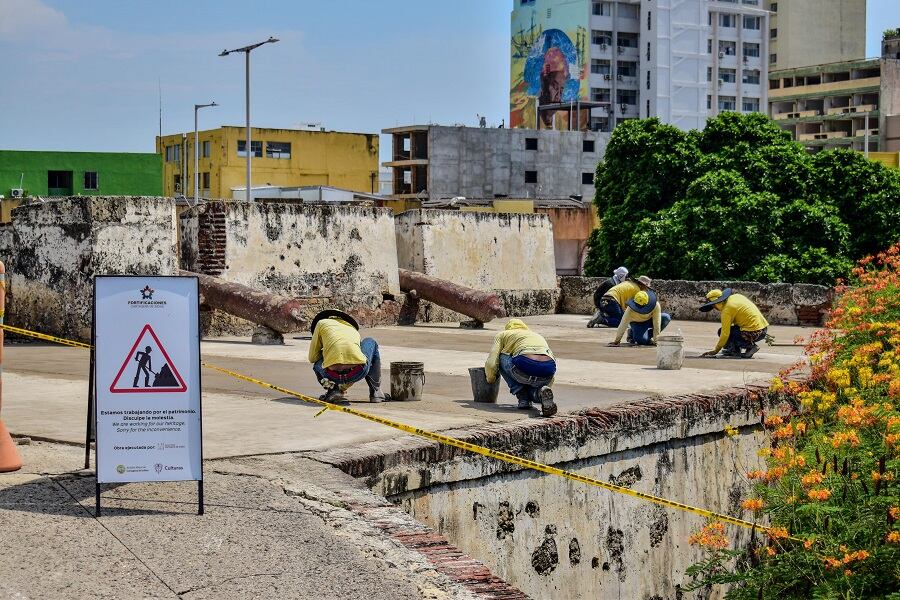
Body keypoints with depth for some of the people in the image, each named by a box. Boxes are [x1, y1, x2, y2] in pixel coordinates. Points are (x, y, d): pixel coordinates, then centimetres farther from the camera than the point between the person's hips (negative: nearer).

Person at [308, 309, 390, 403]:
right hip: (358, 372, 2)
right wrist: (343, 387, 51)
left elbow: (312, 358, 26)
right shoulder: (353, 329, 34)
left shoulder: (322, 323, 24)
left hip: (333, 375, -1)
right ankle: (376, 391, 29)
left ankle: (333, 389, 10)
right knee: (371, 342, 37)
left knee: (318, 363, 39)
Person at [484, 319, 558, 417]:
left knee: (502, 358, 27)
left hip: (525, 367, -4)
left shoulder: (502, 335, 26)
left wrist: (490, 379, 35)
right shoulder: (539, 337, 39)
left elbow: (491, 363, 13)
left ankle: (523, 398, 15)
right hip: (547, 375, 4)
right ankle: (540, 392, -1)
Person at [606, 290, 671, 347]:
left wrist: (654, 339, -26)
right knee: (642, 340, -32)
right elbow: (623, 325, -27)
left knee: (666, 317, -25)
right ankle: (632, 332, 5)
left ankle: (648, 335, -7)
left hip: (650, 320, 3)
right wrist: (616, 341, -24)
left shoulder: (656, 305, -34)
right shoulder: (630, 310, -34)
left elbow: (656, 323, -28)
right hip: (637, 323, -3)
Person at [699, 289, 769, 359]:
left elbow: (725, 334, -13)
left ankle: (749, 346, -4)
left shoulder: (727, 309, -13)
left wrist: (716, 350, -3)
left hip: (754, 333, -9)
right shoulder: (736, 296, 10)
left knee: (721, 332, 0)